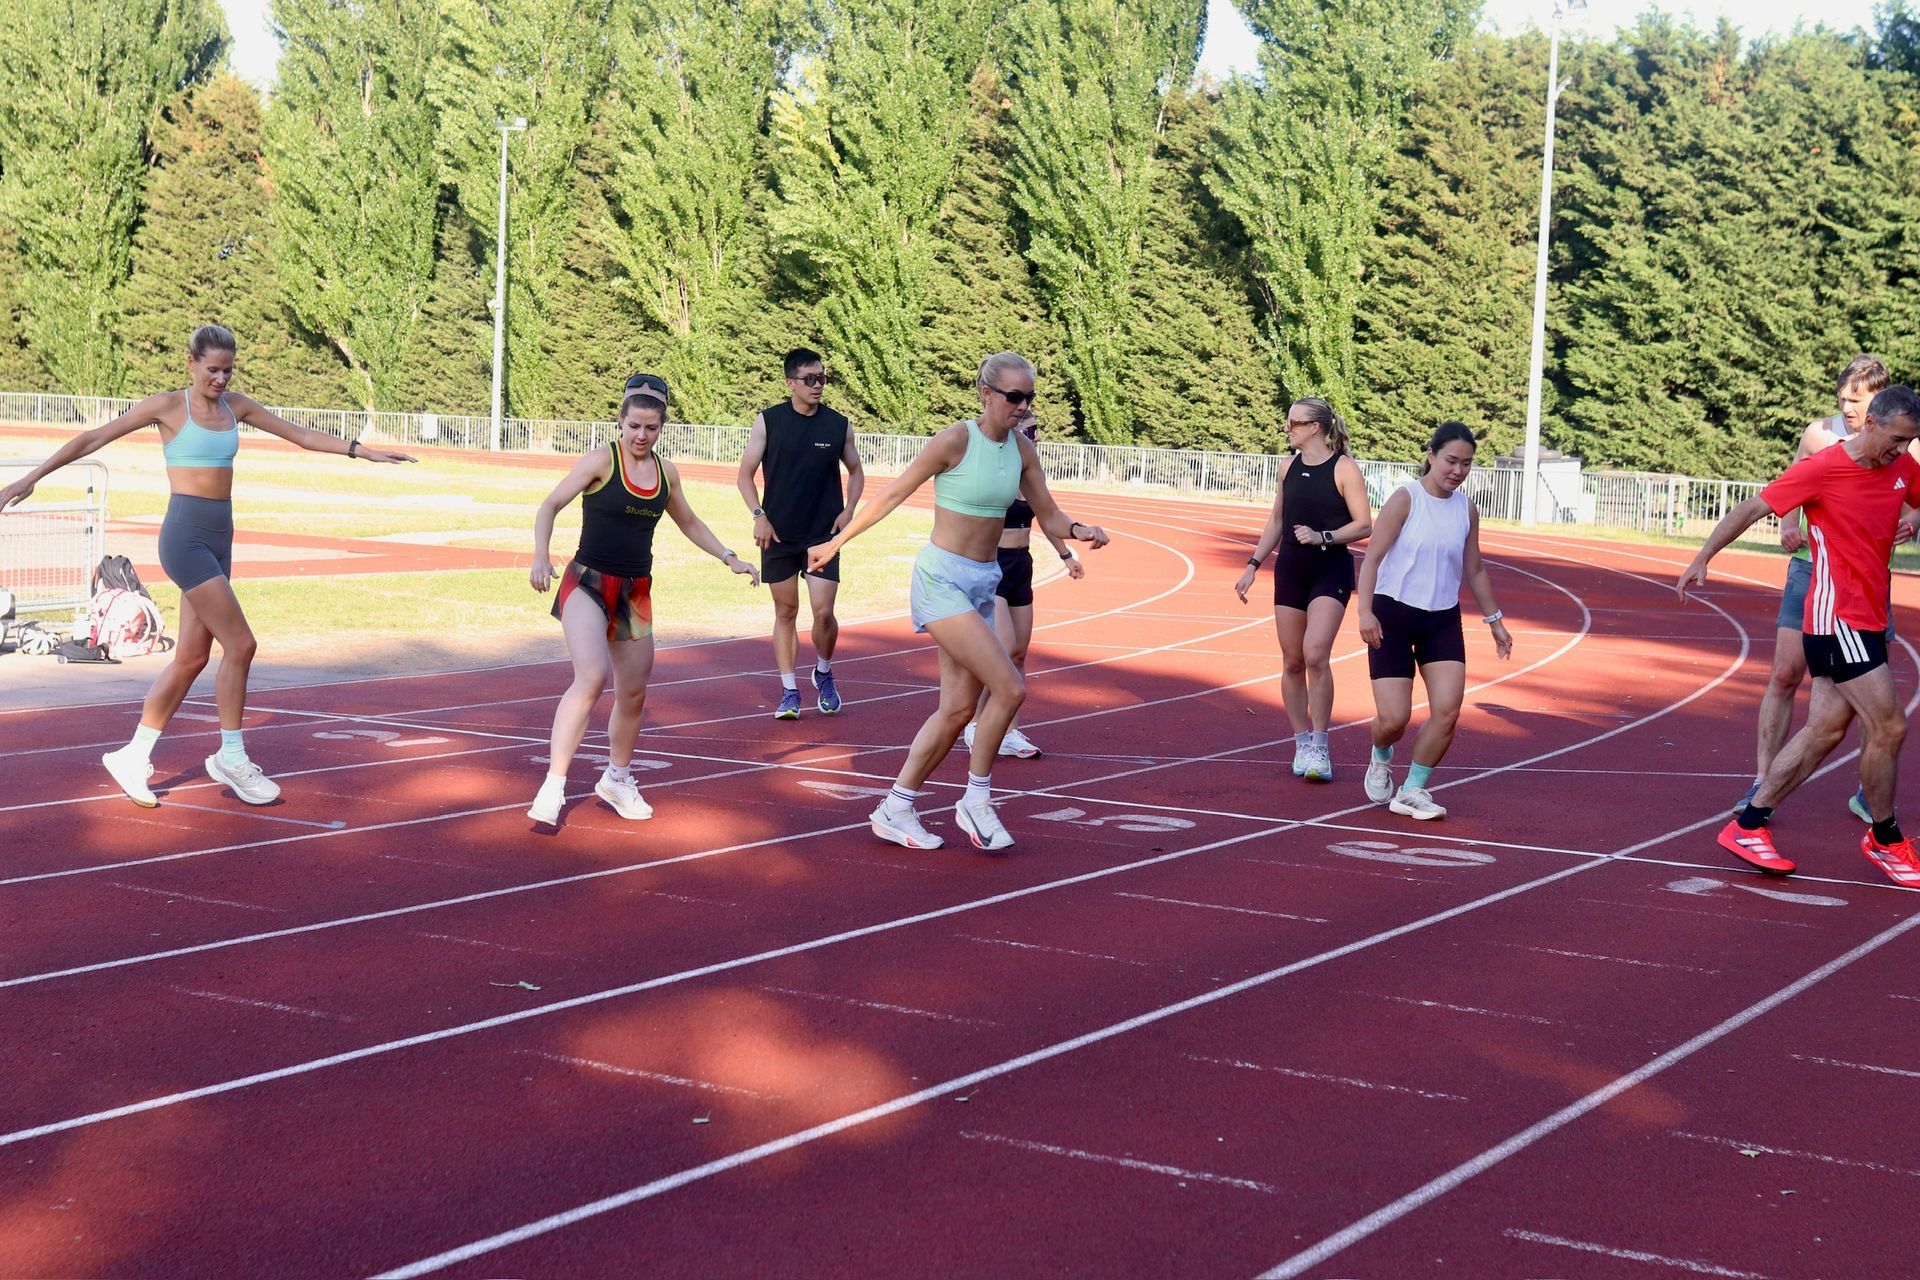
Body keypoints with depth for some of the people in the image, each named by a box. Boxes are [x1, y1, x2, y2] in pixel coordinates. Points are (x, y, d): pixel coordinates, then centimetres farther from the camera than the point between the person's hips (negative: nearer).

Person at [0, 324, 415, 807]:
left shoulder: (236, 406, 12)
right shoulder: (167, 406, -5)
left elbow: (301, 434, 16)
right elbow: (93, 438, -2)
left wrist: (362, 451, 10)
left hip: (219, 539, 7)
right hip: (186, 536, -7)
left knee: (192, 657, 8)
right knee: (240, 644, -11)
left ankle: (133, 757, 17)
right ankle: (231, 758, 2)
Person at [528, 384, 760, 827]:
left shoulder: (665, 472, 8)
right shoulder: (602, 460, -8)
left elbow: (689, 522, 25)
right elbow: (550, 506, -9)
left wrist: (729, 558, 20)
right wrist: (541, 556, -24)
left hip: (635, 592, 6)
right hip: (588, 585, -6)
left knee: (633, 693, 13)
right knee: (591, 677, -25)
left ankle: (617, 780, 36)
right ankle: (553, 788, -22)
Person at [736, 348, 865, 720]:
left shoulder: (838, 425, 2)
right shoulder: (768, 421, -2)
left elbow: (856, 471, 16)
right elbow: (745, 474, 2)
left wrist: (848, 510, 1)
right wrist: (759, 515, -10)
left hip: (823, 534, 0)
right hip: (778, 535, 0)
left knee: (823, 613, -7)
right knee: (786, 612, 5)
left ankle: (823, 674, 20)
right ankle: (789, 692, 13)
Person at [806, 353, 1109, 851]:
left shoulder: (1022, 449, 5)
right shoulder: (955, 441, -14)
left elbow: (1048, 516, 10)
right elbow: (893, 494, -6)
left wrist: (1077, 531, -13)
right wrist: (836, 542, 0)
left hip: (982, 585, 7)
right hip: (942, 579, -7)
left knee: (959, 708, 7)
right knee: (1009, 687, -16)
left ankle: (895, 810, 18)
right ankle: (976, 801, 0)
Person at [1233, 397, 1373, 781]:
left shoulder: (1344, 468, -8)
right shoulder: (1289, 466, 10)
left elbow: (1364, 525, -10)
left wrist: (1322, 537, -22)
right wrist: (1253, 565, 15)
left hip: (1331, 570, -6)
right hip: (1290, 569, 6)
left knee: (1315, 654, -19)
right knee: (1292, 663, 6)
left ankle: (1320, 746, -10)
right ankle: (1302, 744, 17)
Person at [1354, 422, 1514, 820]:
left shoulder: (1466, 510, 6)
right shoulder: (1405, 499, -10)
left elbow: (1475, 570, 19)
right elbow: (1372, 557, -13)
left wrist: (1495, 620, 20)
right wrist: (1365, 611, -23)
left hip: (1443, 620, 5)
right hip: (1393, 615, -5)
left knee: (1447, 711, -11)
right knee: (1394, 718, -8)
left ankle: (1412, 791, 5)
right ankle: (1381, 758, 28)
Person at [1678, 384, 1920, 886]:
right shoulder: (1822, 469, -14)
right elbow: (1751, 509, -6)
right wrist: (1703, 559, -3)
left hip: (1868, 618, 8)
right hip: (1838, 616, -8)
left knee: (1824, 731, 8)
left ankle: (1747, 825, 15)